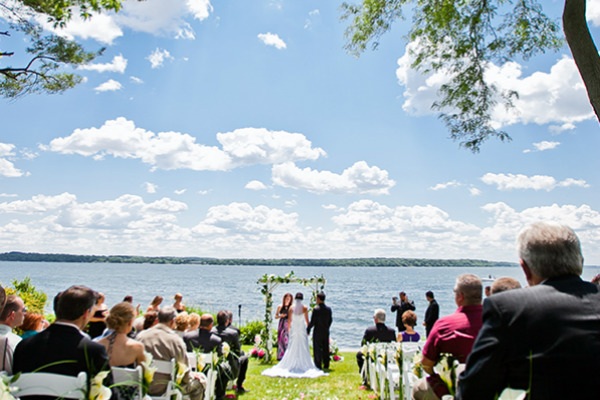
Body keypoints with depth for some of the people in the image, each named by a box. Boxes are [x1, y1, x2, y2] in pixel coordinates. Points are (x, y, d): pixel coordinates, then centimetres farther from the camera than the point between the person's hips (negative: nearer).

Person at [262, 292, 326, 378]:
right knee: (303, 348, 5)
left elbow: (289, 320, 1)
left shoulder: (291, 308, -3)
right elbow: (307, 320, -1)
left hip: (293, 329, 2)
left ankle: (290, 365, 11)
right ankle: (304, 364, 5)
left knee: (292, 347, 9)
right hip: (302, 329, -1)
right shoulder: (304, 308, -6)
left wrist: (289, 329, 14)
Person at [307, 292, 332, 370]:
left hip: (317, 332, -6)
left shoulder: (316, 309, -16)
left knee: (317, 349, 2)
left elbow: (312, 322, -15)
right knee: (325, 349, 14)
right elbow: (330, 320, 9)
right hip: (326, 332, 6)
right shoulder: (328, 309, 2)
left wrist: (308, 329, -3)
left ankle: (318, 366, 4)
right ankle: (326, 365, 22)